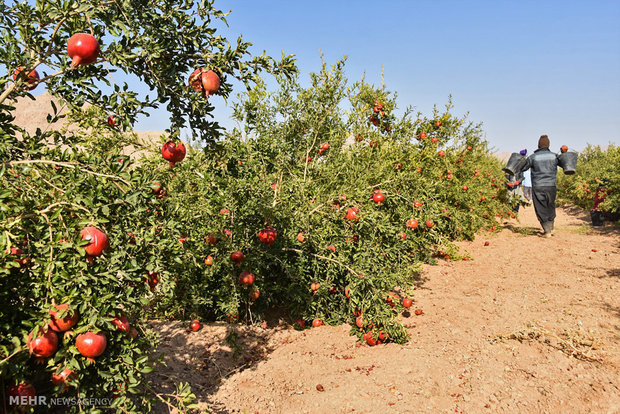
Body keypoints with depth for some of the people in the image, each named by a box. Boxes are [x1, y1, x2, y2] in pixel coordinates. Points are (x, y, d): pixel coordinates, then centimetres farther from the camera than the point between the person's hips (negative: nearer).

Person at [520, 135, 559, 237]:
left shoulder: (533, 157, -4)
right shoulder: (554, 156, 1)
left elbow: (522, 168, 5)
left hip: (538, 187, -2)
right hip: (551, 186, 2)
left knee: (541, 210, 4)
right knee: (550, 207, 21)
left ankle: (547, 230, -2)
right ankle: (551, 228, 26)